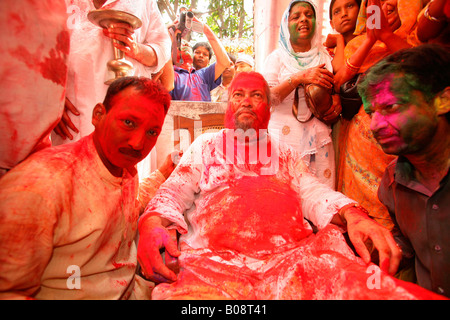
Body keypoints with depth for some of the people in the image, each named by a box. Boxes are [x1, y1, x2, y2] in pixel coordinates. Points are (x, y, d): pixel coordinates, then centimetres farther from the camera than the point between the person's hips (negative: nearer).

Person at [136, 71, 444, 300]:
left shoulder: (285, 153, 27)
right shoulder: (206, 145, 22)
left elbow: (315, 193, 13)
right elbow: (174, 192, 12)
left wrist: (353, 215, -10)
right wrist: (152, 225, -12)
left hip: (293, 254, 3)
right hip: (216, 259, -1)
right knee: (193, 289, -37)